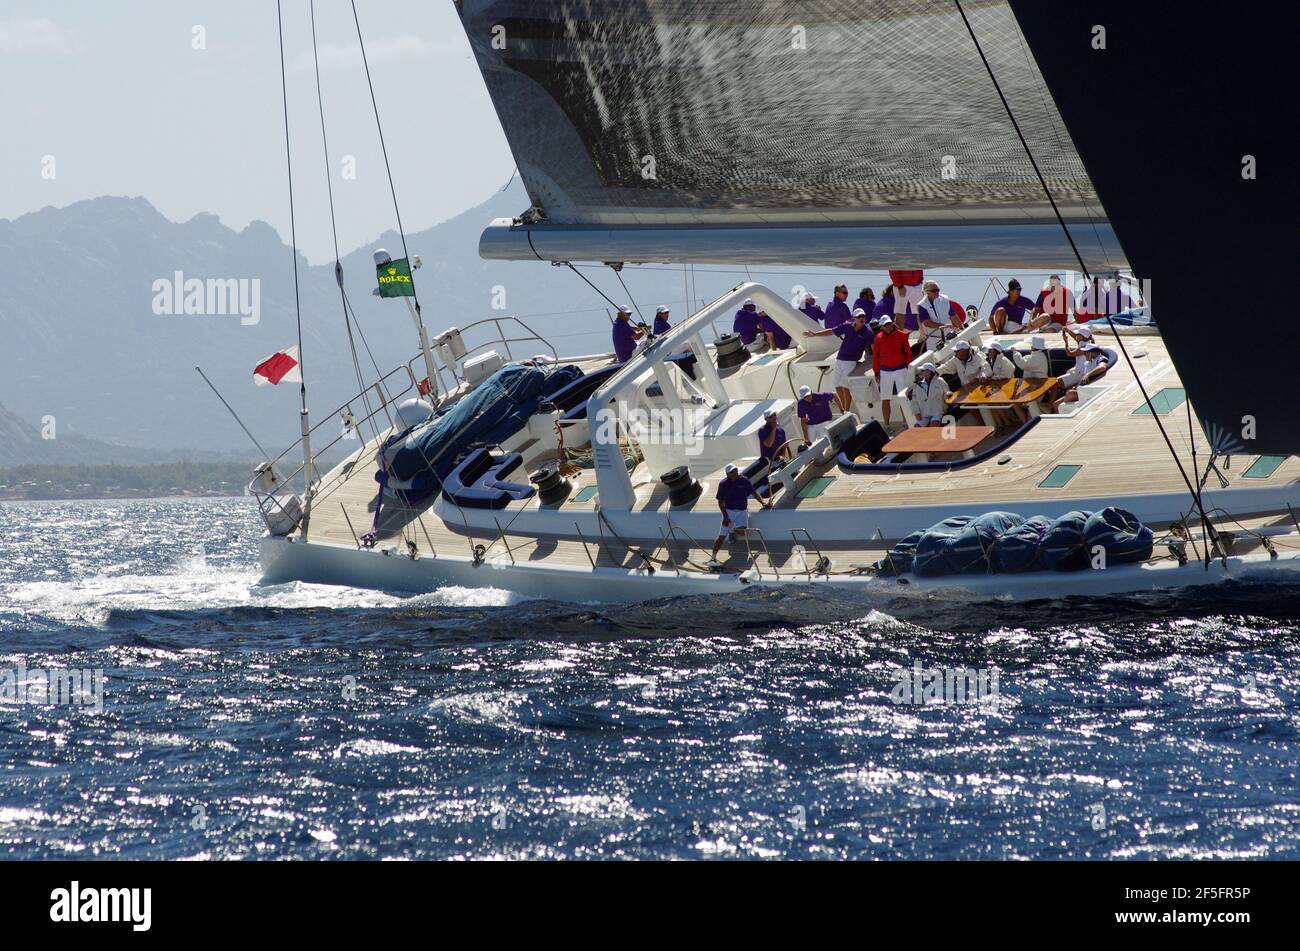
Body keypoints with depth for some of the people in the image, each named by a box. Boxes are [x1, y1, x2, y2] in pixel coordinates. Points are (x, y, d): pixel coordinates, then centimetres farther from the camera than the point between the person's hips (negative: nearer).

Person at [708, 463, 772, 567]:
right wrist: (725, 516, -9)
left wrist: (763, 502, -6)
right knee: (722, 536, -10)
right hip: (729, 511, -1)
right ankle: (713, 558, -10)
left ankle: (733, 531, 14)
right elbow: (720, 502, 0)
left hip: (742, 511, 1)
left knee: (742, 532, -23)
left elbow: (754, 493, 7)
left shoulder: (744, 481, -1)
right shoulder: (723, 484, -3)